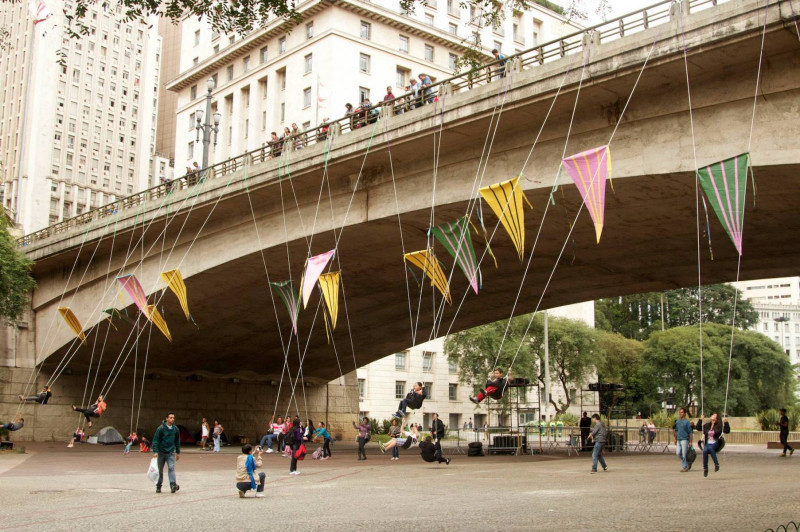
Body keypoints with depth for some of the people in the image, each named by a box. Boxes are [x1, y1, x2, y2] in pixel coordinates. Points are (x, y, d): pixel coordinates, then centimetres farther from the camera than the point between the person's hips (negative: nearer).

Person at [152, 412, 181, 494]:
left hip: (171, 452, 2)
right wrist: (155, 451, -19)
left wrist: (178, 452, 15)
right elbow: (155, 440, -10)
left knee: (171, 468, -14)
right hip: (161, 452, -2)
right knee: (160, 470, 8)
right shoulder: (161, 428, -9)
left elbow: (177, 441, 14)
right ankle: (158, 486, 21)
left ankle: (173, 485, -22)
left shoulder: (175, 429, 3)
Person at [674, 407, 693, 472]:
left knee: (684, 454, -5)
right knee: (678, 453, 3)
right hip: (679, 440, 6)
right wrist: (675, 439, 18)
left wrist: (690, 442, -10)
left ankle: (684, 467, 5)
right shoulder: (677, 421, 11)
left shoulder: (687, 422, -7)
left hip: (685, 440, -6)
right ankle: (688, 463, 23)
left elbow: (690, 432, -7)